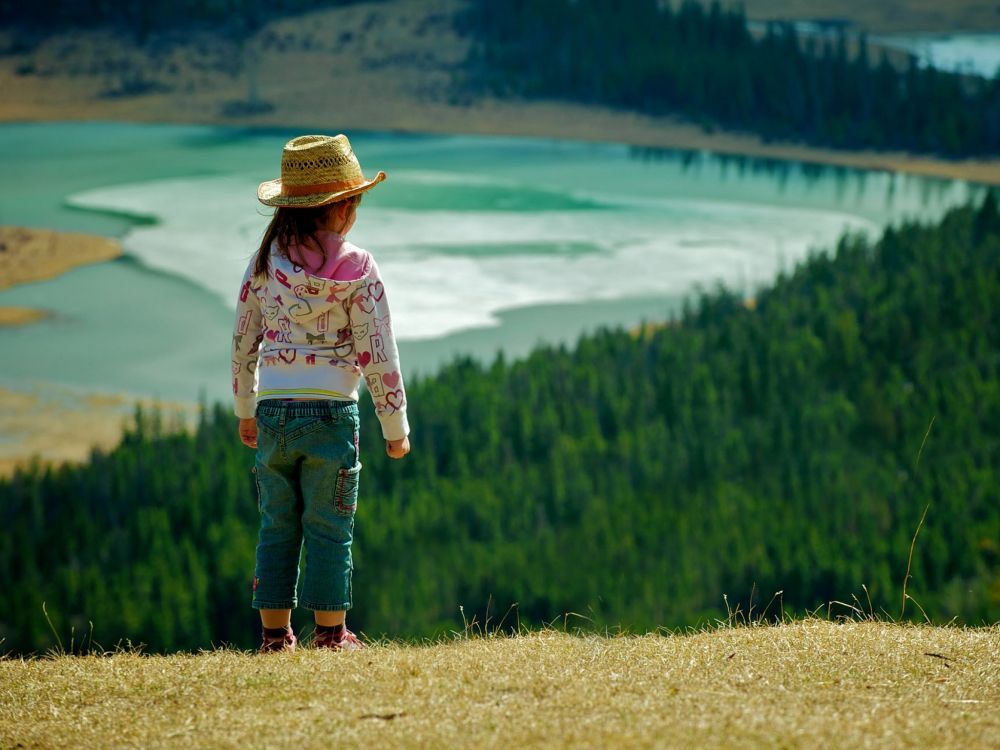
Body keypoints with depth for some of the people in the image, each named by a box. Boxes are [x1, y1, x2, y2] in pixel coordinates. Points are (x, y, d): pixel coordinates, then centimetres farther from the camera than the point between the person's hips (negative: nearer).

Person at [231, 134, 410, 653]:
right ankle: (331, 634, 6)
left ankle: (275, 633, 11)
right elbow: (377, 354, -6)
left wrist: (245, 410, 22)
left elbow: (243, 344, 9)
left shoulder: (265, 263, 4)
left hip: (273, 411, 3)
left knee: (277, 526, 10)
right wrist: (395, 427, 3)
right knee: (329, 529, 4)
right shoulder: (357, 269, -6)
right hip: (330, 411, -3)